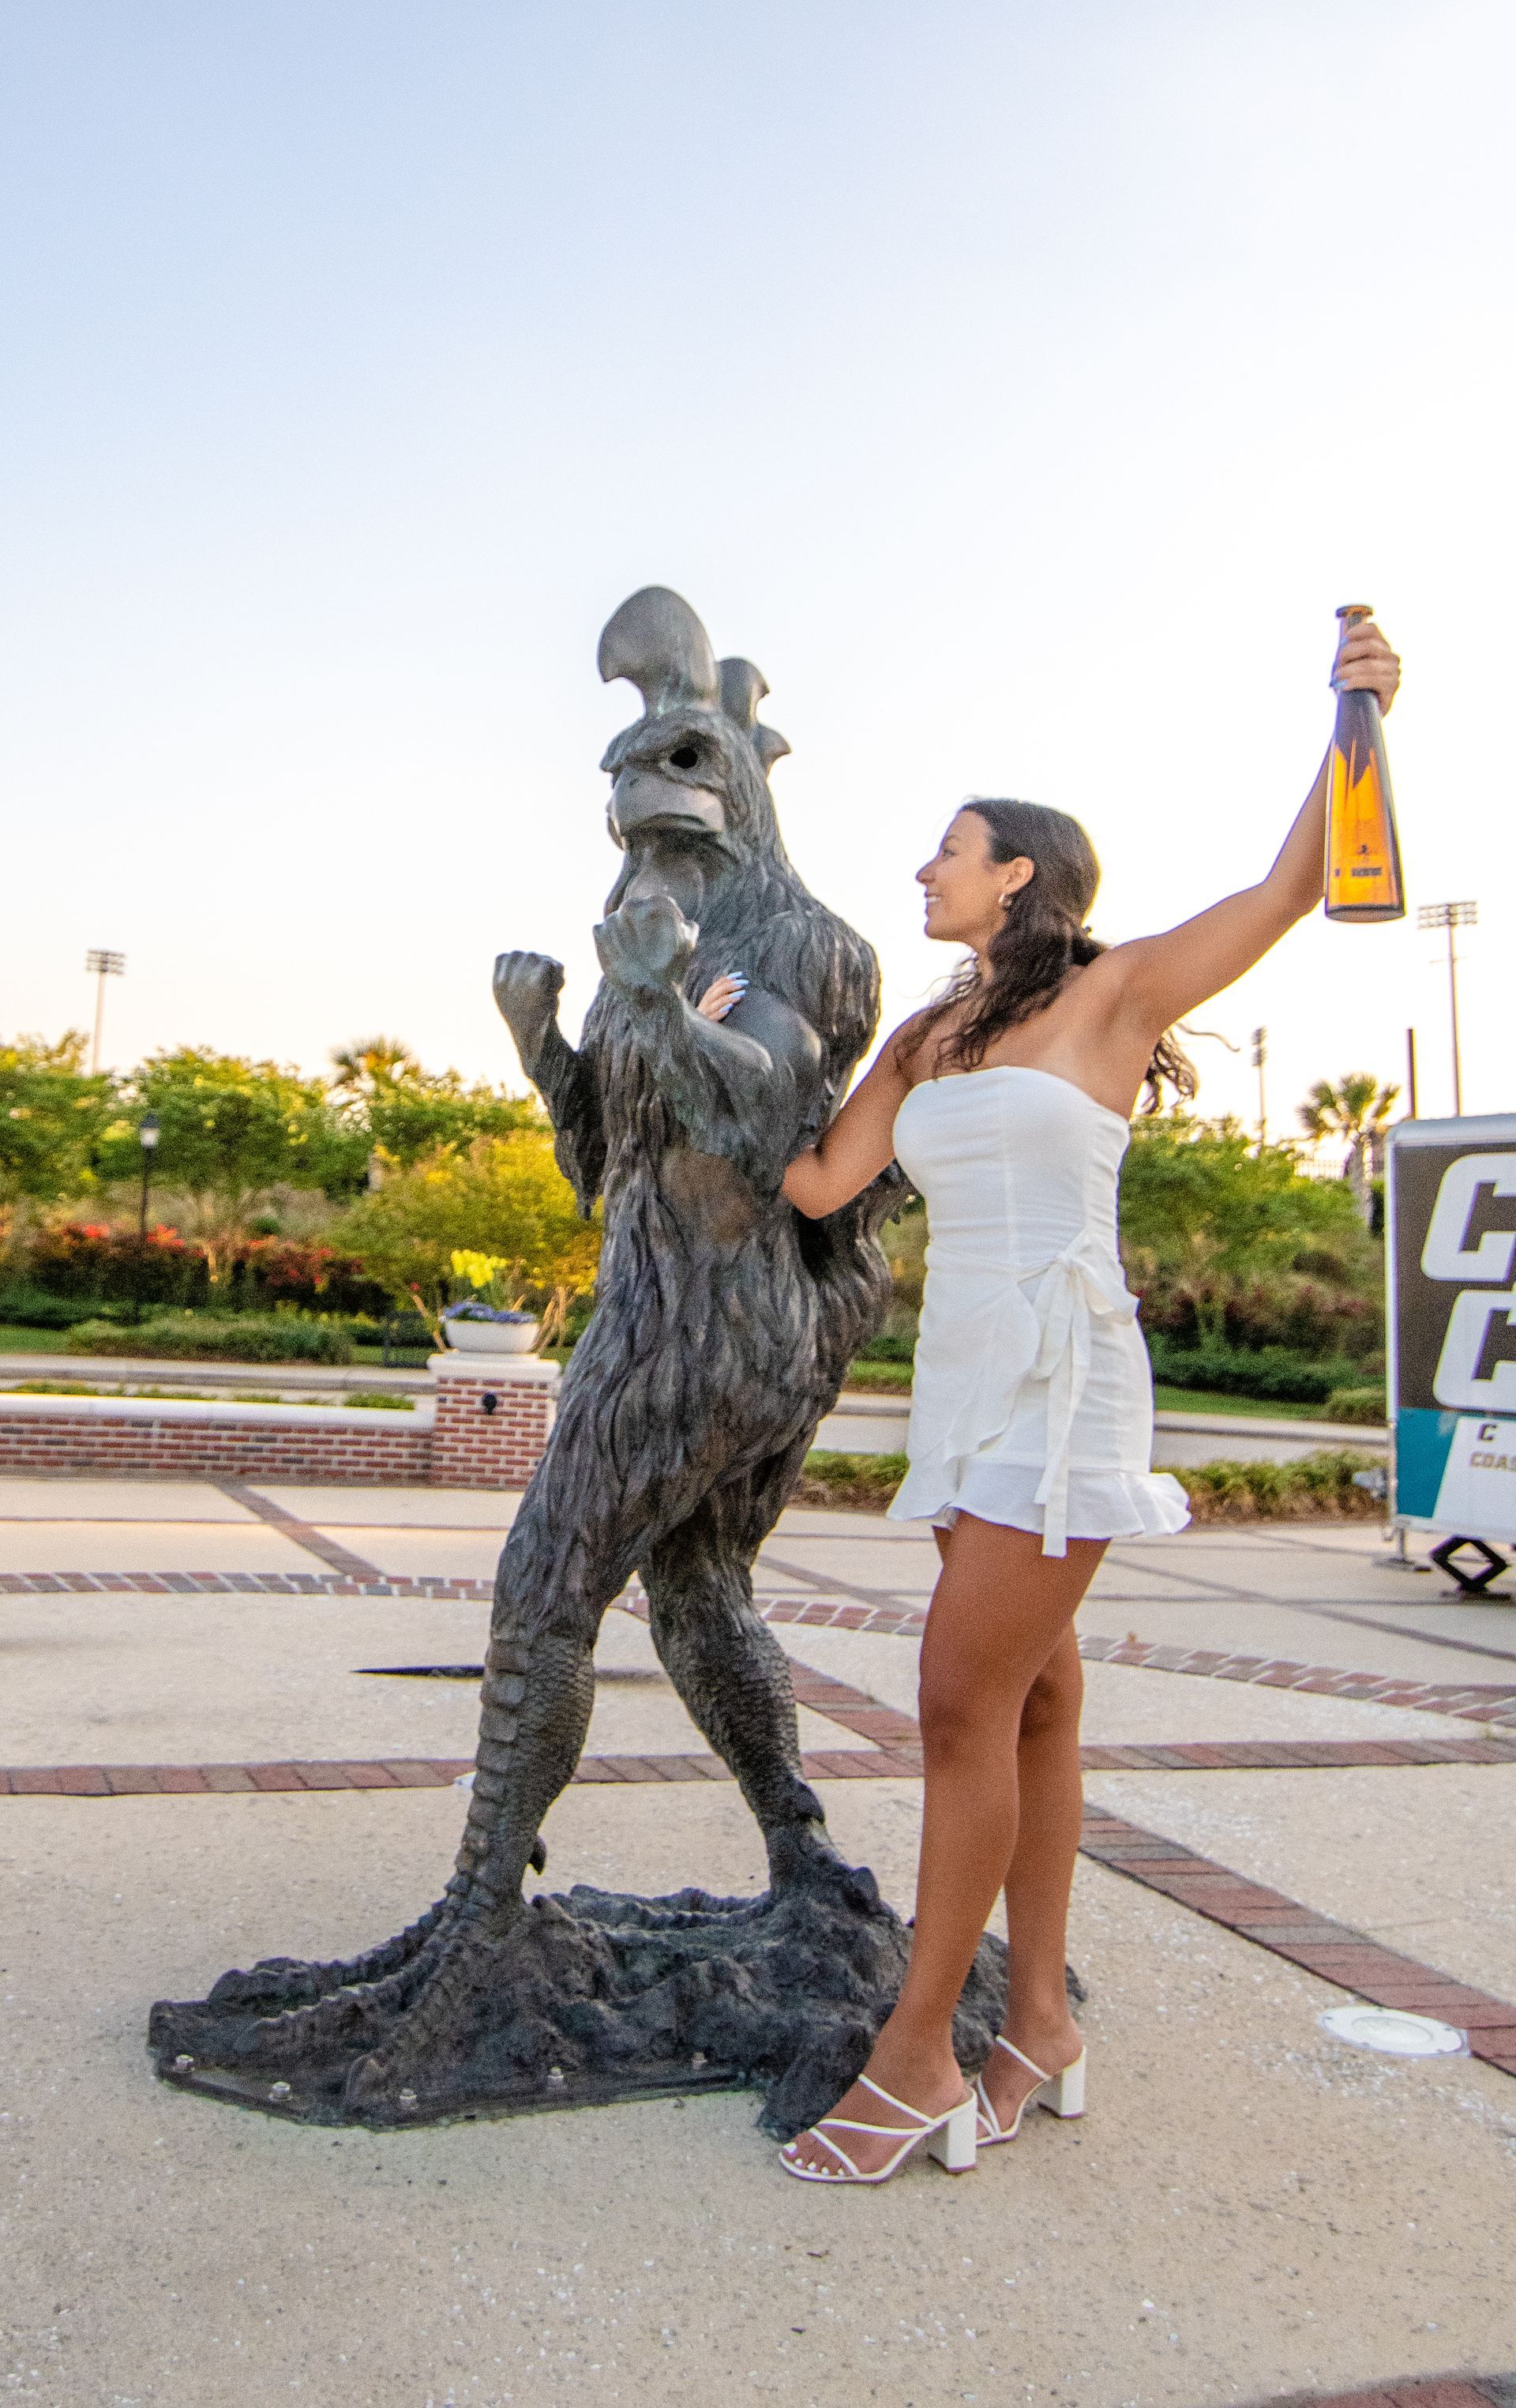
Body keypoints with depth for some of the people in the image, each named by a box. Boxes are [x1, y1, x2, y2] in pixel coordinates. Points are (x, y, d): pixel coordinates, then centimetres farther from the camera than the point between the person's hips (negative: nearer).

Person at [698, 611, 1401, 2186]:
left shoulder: (1113, 994, -2)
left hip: (1062, 1380, -7)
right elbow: (820, 1183, 12)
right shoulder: (922, 1044, 16)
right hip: (968, 1384, 7)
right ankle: (1039, 2025, 20)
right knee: (1027, 1703, 11)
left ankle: (916, 2059, 2)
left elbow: (1288, 889, -11)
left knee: (968, 1702, -8)